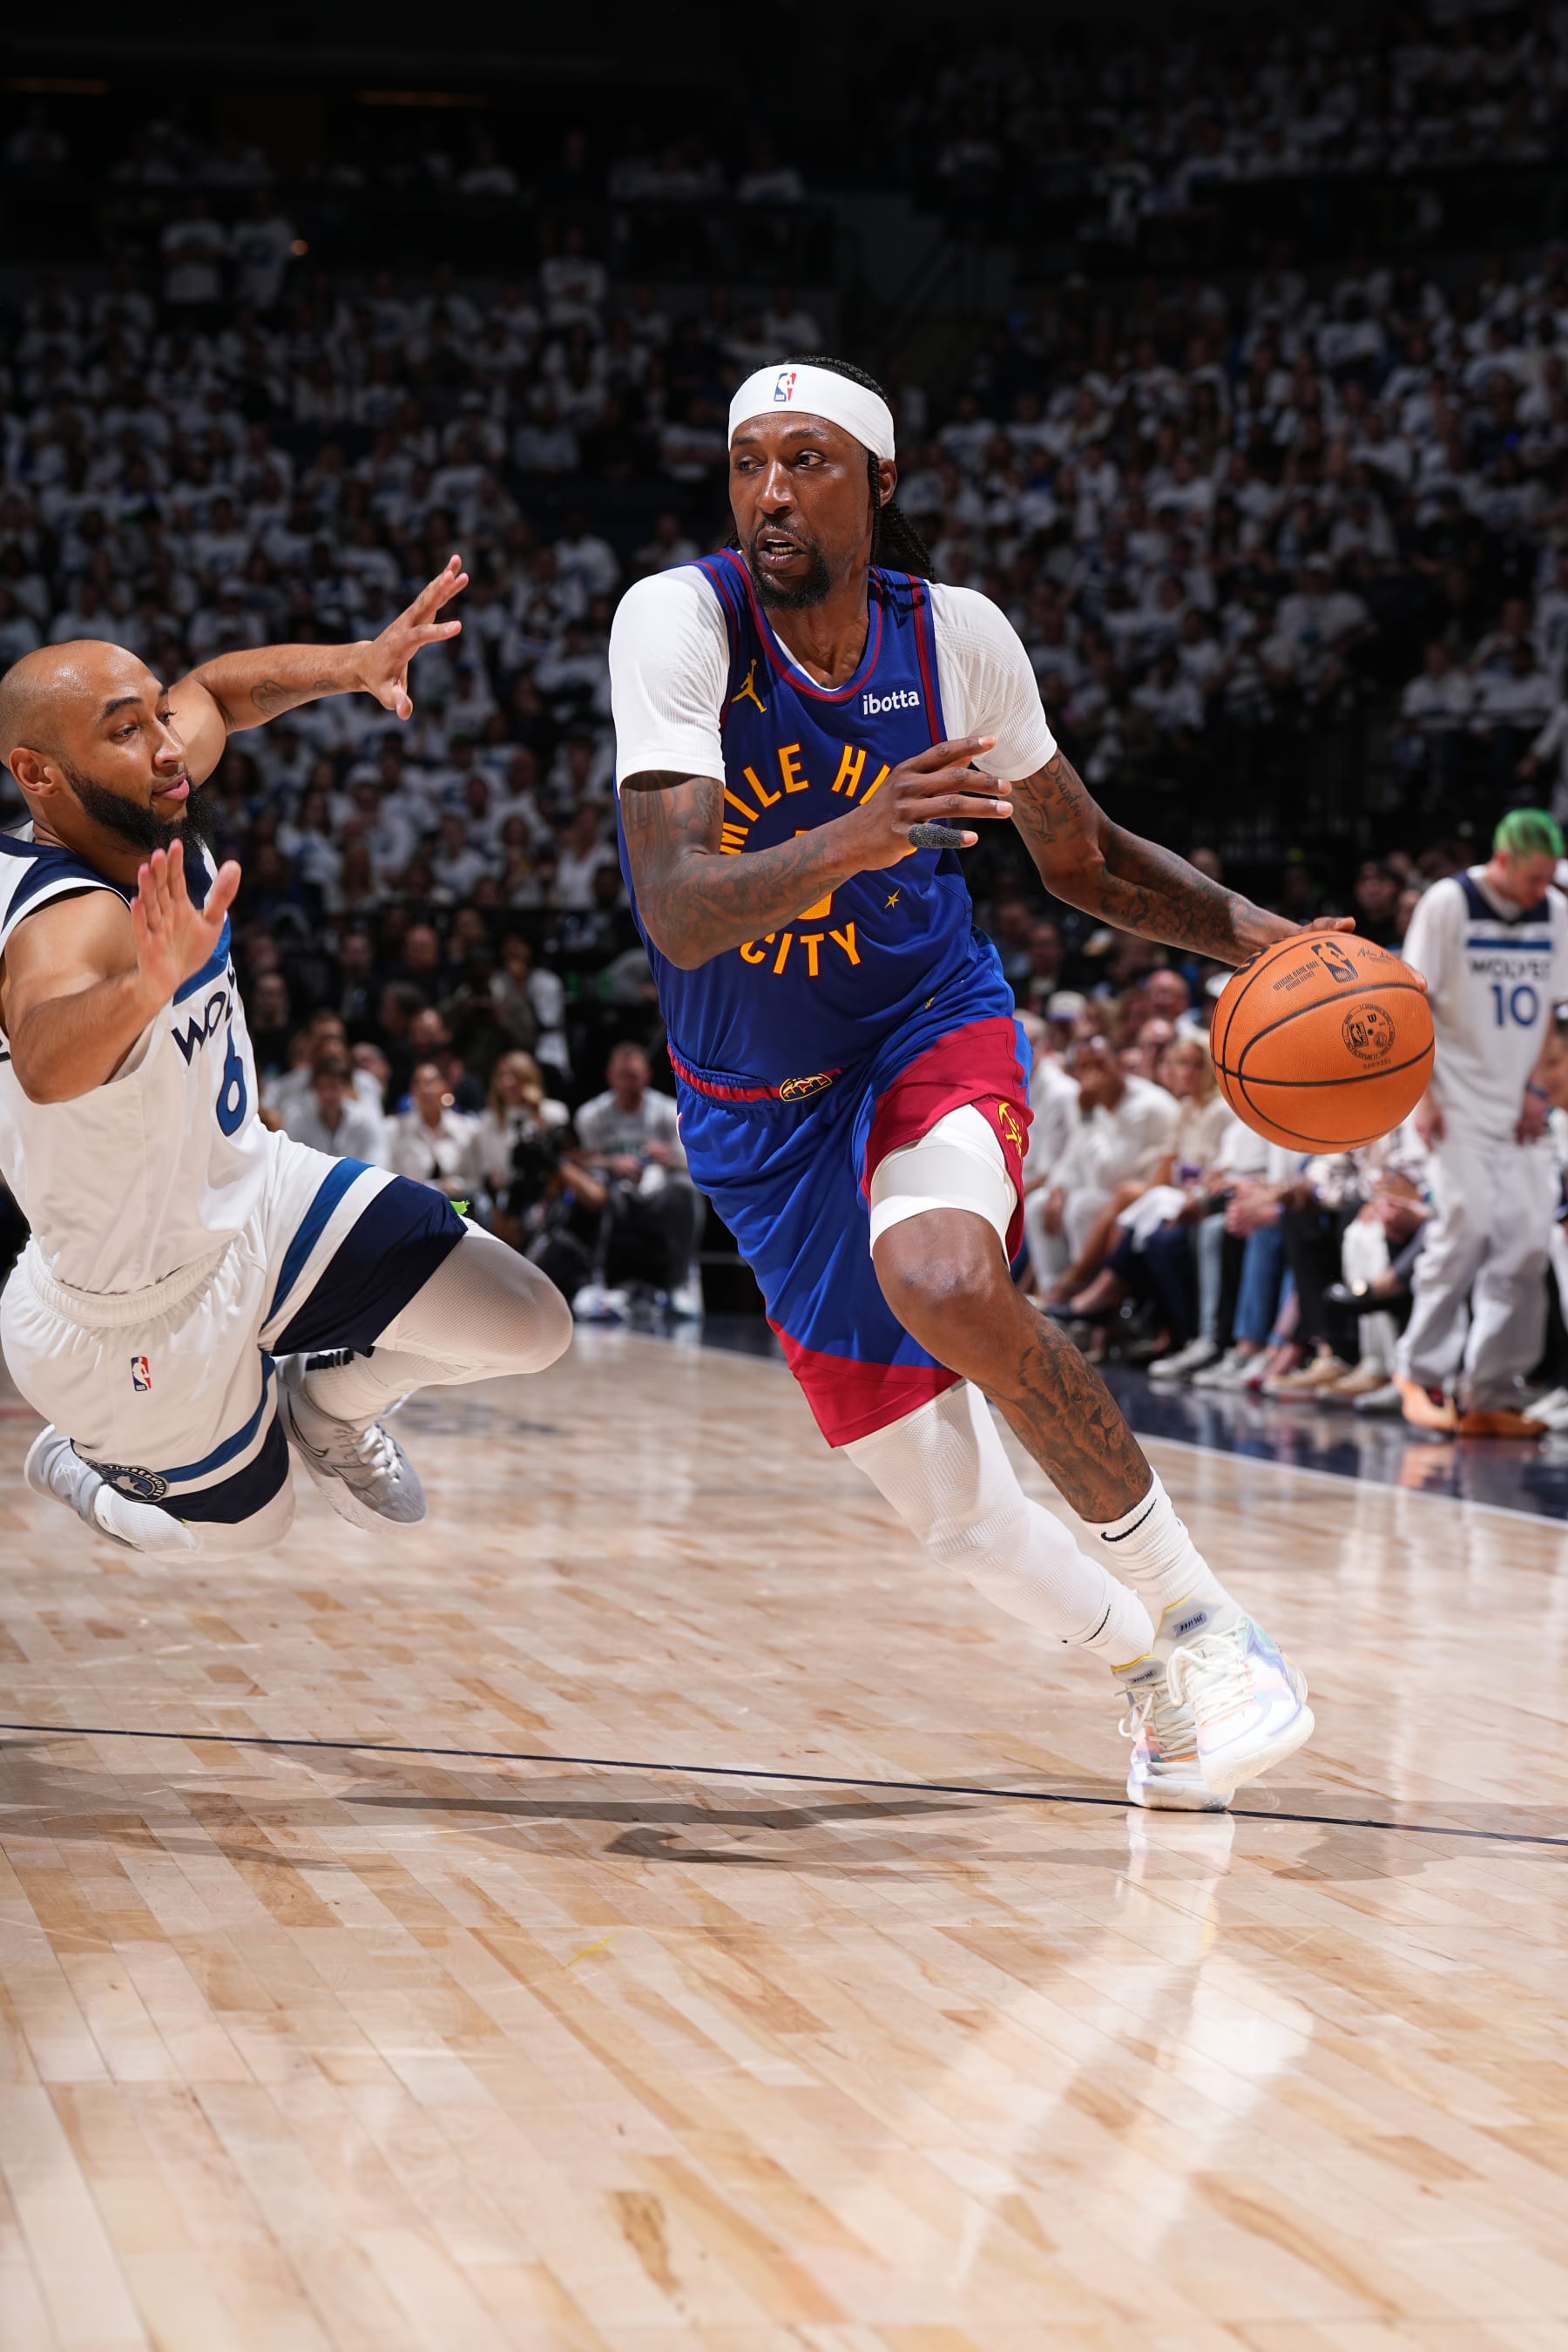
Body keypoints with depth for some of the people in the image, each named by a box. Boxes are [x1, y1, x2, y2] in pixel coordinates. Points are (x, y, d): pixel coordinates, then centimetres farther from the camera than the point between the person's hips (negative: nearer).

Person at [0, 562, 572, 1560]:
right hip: (145, 1312, -7)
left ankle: (326, 1403, 27)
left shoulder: (148, 806, -11)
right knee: (248, 1534, 15)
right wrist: (148, 985, -81)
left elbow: (215, 691, 11)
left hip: (250, 1187, 7)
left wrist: (355, 665, -6)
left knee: (528, 1329, -2)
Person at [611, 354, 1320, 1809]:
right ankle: (1146, 1670, 31)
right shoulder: (677, 621, -21)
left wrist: (1257, 935, -11)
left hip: (931, 1031, -1)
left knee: (943, 1279, -35)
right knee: (934, 1494, 1)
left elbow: (1082, 859, 5)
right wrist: (848, 842, -50)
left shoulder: (955, 635, -12)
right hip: (758, 1095, 1)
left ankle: (1193, 1609, -18)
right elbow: (676, 915, -33)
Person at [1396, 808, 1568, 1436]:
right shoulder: (1448, 902, -7)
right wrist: (1421, 1094, -11)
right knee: (1466, 1226, -13)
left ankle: (1491, 1395, 4)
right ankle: (1421, 1373, 2)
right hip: (1458, 1103, -5)